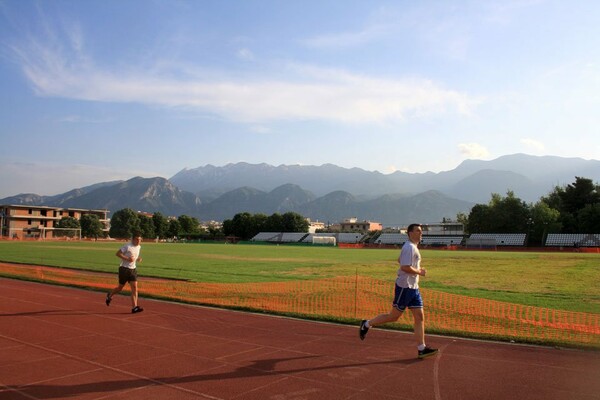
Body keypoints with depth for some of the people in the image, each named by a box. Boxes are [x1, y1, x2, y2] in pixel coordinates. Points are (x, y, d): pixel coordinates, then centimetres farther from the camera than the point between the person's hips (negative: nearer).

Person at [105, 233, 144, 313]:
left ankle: (134, 307, -10)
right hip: (124, 269, -5)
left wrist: (138, 258, 5)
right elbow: (118, 253, -14)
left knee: (134, 288, -8)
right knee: (120, 287, 7)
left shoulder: (139, 247, 8)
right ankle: (109, 295, 39)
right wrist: (127, 258, -24)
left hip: (133, 269, 5)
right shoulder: (127, 246, -14)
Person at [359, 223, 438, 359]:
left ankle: (421, 349, 7)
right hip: (404, 287, -10)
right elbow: (405, 267, -25)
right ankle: (367, 324, 14)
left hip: (413, 287, 10)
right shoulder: (409, 247, -16)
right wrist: (419, 272, -12)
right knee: (394, 316, -1)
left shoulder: (413, 247, 16)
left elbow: (400, 260, 28)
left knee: (420, 317, 5)